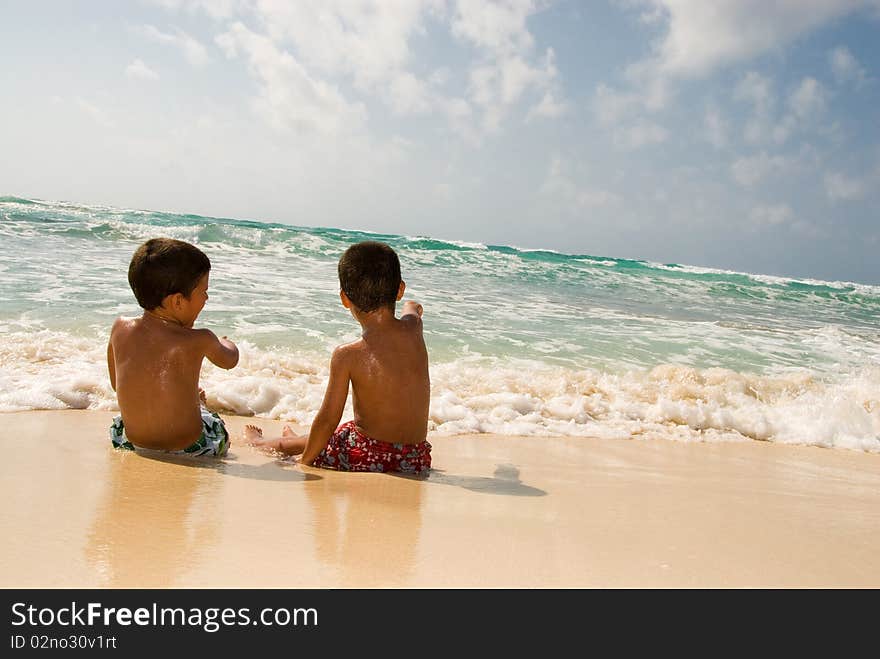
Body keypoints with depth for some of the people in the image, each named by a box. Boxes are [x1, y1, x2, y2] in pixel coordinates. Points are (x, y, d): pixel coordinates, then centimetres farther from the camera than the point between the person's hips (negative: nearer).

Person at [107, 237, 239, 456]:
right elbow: (229, 360, 5)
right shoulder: (199, 341, -19)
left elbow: (116, 384, 8)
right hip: (189, 449, -4)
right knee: (217, 426, 30)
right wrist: (226, 344, 30)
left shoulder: (120, 329, -7)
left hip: (132, 445, 4)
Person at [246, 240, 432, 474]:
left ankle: (262, 442, 50)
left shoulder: (347, 355, -17)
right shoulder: (413, 329, -4)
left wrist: (304, 462, 2)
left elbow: (328, 419, -12)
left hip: (367, 459, -5)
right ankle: (297, 440, 58)